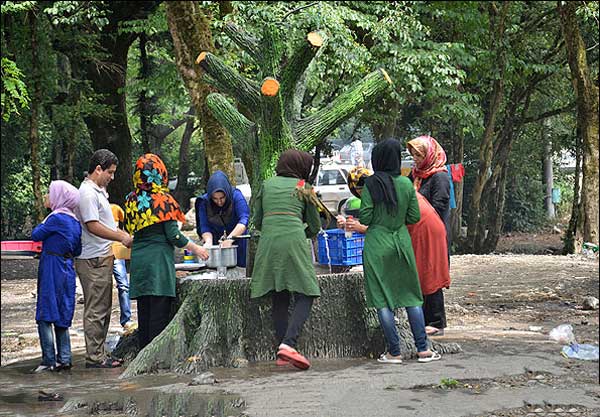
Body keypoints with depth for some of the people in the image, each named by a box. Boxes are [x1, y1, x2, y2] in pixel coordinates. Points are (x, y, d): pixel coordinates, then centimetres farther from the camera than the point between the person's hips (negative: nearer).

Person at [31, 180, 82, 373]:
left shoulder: (56, 218, -14)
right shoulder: (74, 222, 11)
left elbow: (36, 235, -5)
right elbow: (78, 250, 15)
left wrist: (43, 223, 10)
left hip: (51, 271, -8)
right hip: (67, 271, 8)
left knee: (44, 316, -4)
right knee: (62, 317, 12)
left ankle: (49, 360, -5)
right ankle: (64, 359, 13)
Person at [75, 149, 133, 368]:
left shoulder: (98, 191, 19)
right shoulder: (88, 192, -15)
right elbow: (93, 226, -21)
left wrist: (122, 234, 16)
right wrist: (122, 238, -17)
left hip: (103, 257, 11)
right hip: (93, 260, -11)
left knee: (103, 309, 14)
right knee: (95, 310, -6)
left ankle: (99, 353, 20)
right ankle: (94, 357, -2)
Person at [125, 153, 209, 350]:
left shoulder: (131, 200, 7)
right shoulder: (162, 200, -9)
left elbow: (129, 231, 12)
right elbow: (173, 235, -10)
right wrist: (196, 249, 1)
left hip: (138, 260, 6)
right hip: (159, 261, -6)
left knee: (144, 311, 10)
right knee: (159, 313, -3)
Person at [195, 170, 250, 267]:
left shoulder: (236, 196, -21)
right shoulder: (204, 202, -13)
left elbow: (243, 220, -31)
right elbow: (204, 226, -12)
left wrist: (230, 238, -42)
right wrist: (208, 240, -32)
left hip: (237, 243, -2)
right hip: (216, 244, 2)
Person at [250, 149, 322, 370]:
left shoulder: (267, 185, 19)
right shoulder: (304, 188, 12)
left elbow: (257, 221, 18)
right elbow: (314, 227, 15)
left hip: (268, 243, 4)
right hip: (294, 241, -4)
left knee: (279, 299, 9)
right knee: (304, 296, -3)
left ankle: (282, 353, 6)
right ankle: (288, 344, -22)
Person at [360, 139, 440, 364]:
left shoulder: (371, 185, -10)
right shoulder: (406, 184, -1)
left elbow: (365, 218, -10)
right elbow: (414, 217, 4)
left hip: (377, 246, -3)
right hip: (401, 242, 3)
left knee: (382, 299, 3)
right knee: (411, 296, 12)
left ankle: (394, 352, 3)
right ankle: (422, 349, 10)